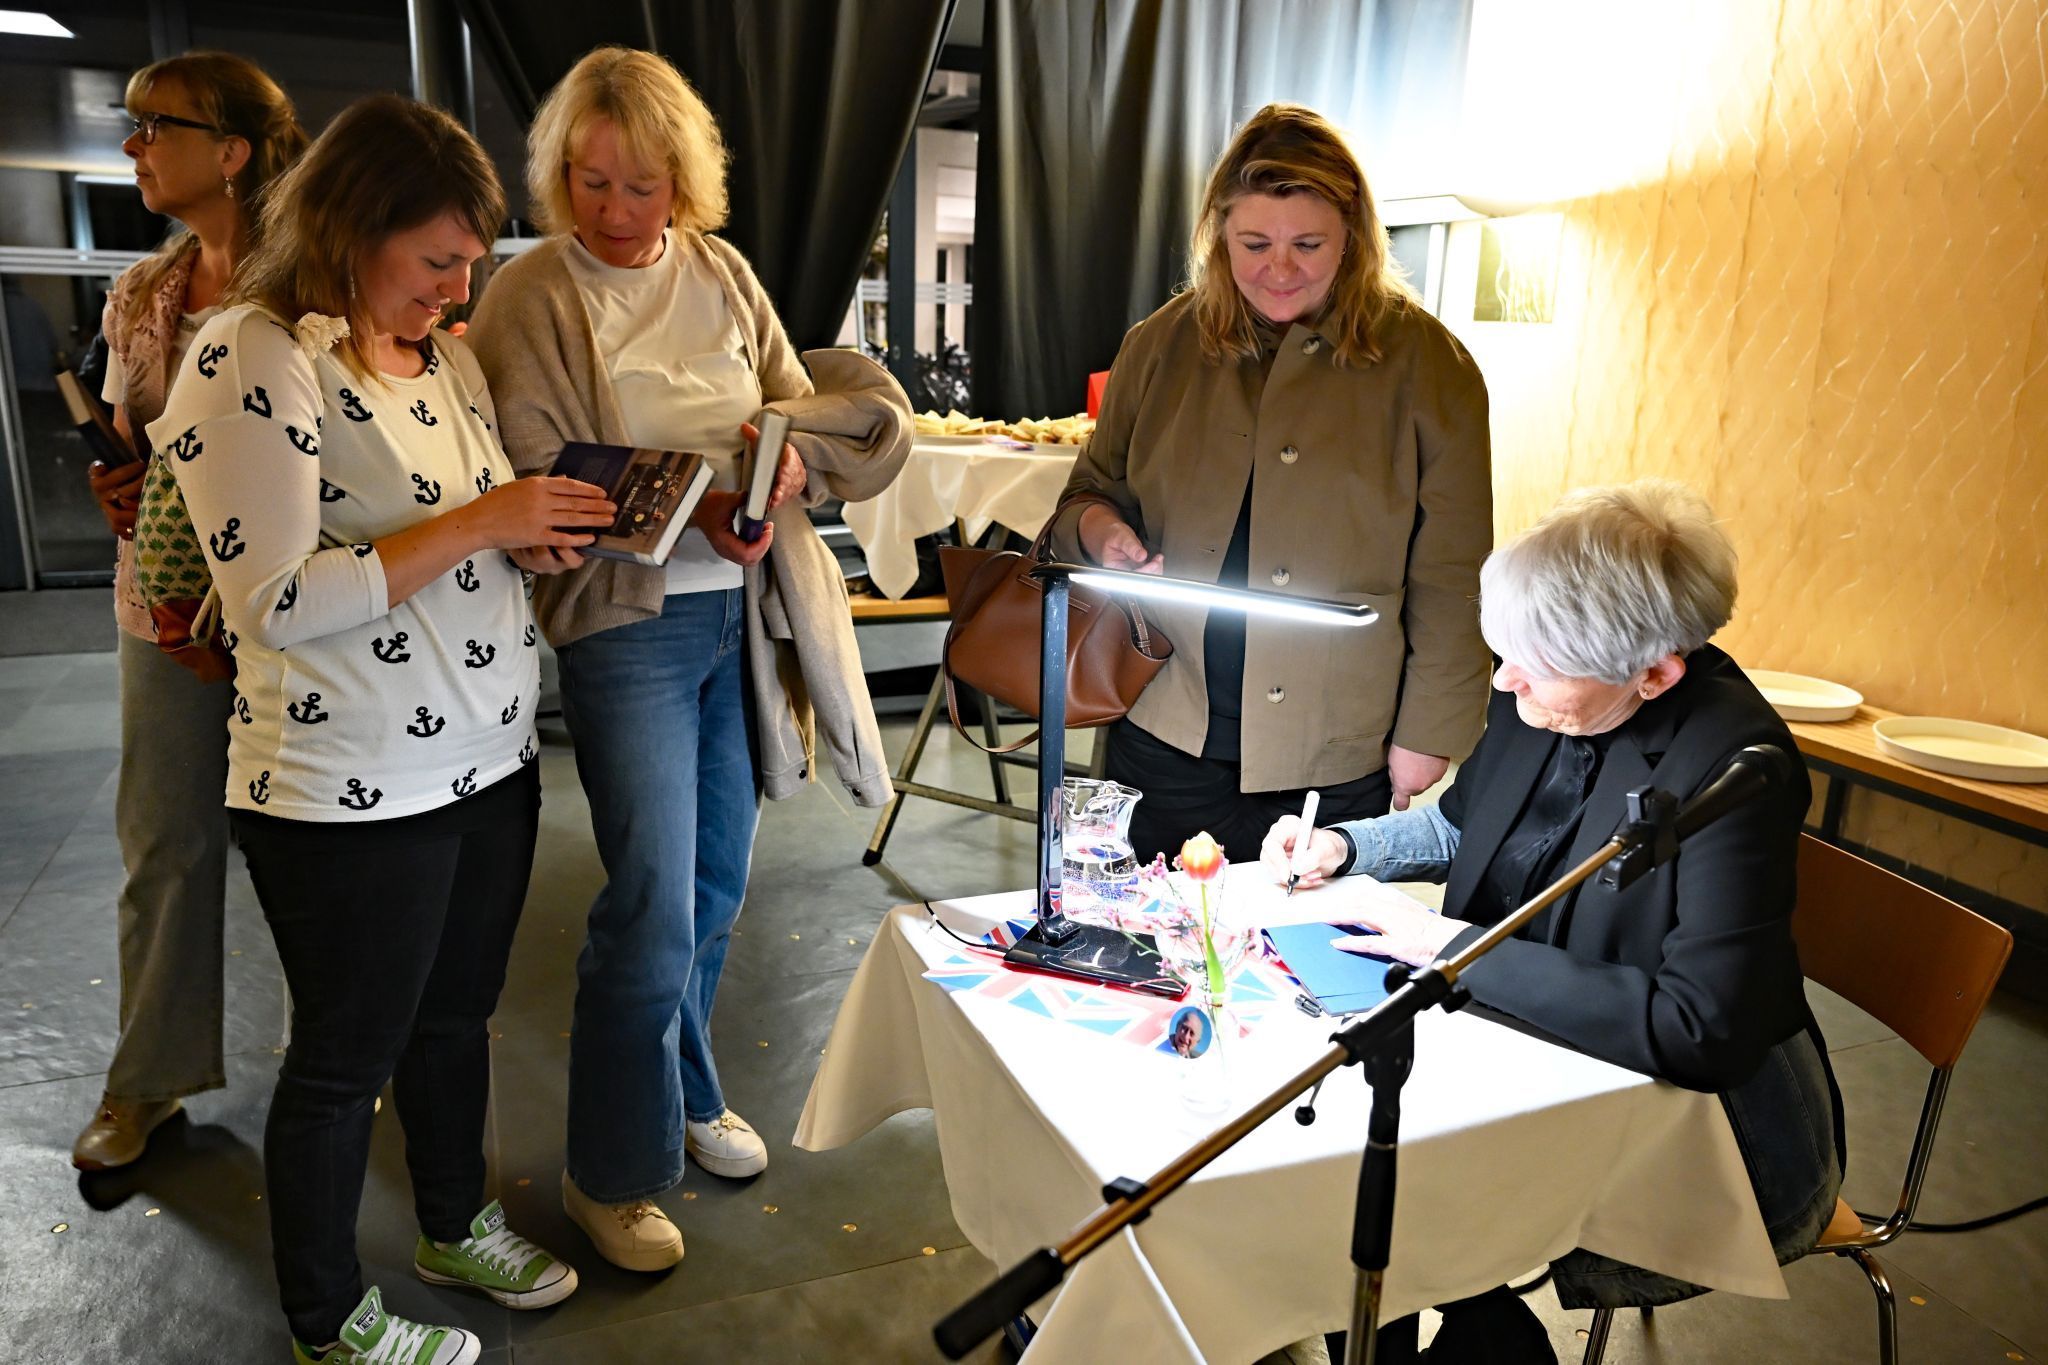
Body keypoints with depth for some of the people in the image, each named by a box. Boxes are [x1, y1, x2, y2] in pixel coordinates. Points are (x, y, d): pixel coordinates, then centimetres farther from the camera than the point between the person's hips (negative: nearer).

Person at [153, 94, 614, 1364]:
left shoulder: (450, 353, 8)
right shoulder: (252, 361, -15)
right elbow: (278, 600, -22)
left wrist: (553, 522, 0)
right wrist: (483, 523, -23)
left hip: (490, 759, 7)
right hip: (351, 796, -7)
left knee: (457, 1015, 23)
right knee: (346, 1057, 11)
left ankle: (458, 1224, 46)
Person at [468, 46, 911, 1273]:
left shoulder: (723, 275, 9)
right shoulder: (531, 297, -6)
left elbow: (805, 411, 11)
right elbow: (534, 479, -11)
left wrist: (786, 463, -12)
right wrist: (688, 511, -23)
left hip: (744, 611, 5)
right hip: (626, 621, -5)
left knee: (718, 881, 16)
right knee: (652, 906, -4)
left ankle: (687, 1091, 39)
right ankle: (612, 1174, 18)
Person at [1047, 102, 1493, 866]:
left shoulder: (1425, 364, -4)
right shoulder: (1160, 347, 4)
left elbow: (1450, 579, -2)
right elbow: (1091, 490, 14)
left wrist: (1428, 734, -4)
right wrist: (1100, 526, -9)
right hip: (1167, 742, 3)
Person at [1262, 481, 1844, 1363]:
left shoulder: (1733, 767, -27)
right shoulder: (1540, 695, -8)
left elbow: (1701, 1030, -30)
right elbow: (1461, 825, 13)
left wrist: (1462, 951, -26)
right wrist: (1342, 847, -5)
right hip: (1536, 1048, 6)